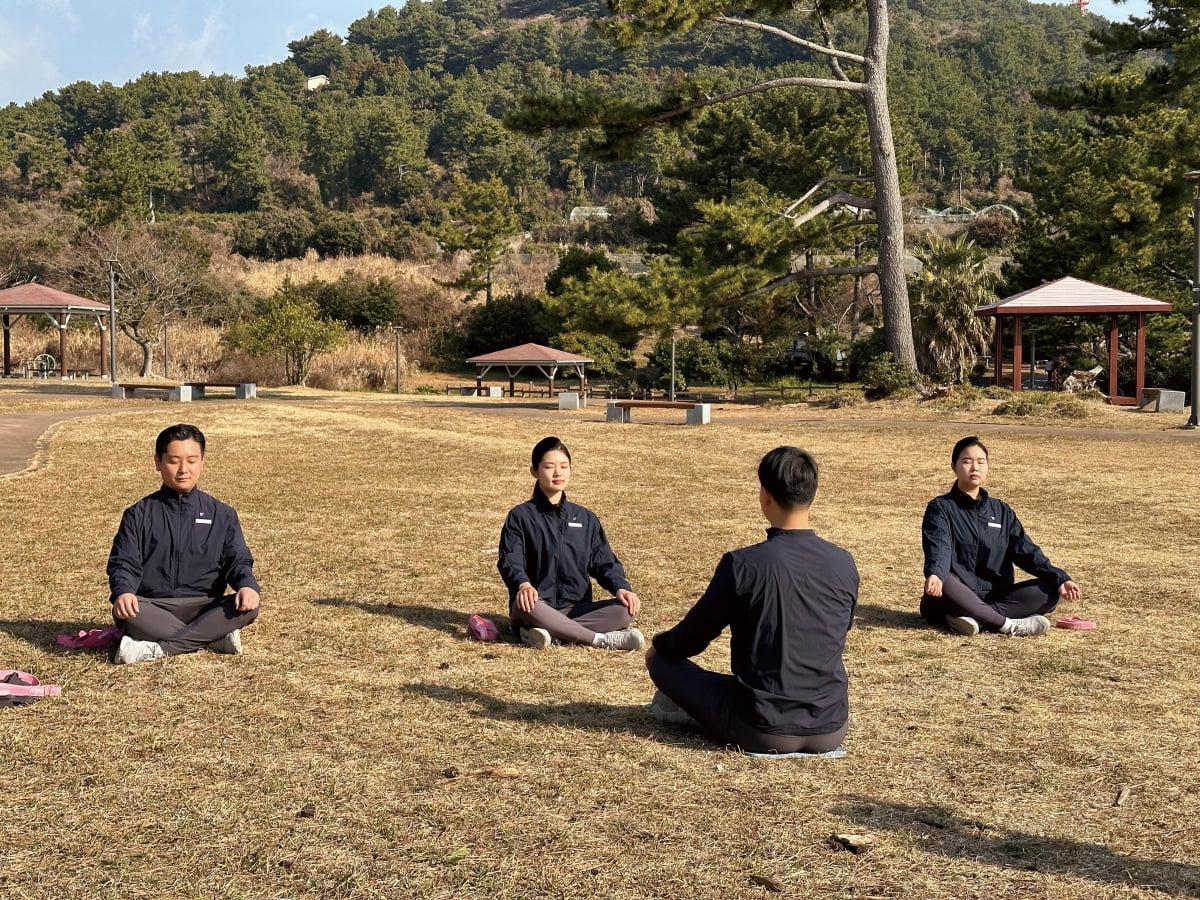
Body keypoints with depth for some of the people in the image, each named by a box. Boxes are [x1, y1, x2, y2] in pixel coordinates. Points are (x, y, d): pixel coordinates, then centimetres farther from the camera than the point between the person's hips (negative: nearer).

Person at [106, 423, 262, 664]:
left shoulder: (221, 515, 13)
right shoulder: (139, 515, 10)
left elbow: (237, 560, 6)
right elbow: (123, 564, 2)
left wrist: (247, 586, -18)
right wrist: (123, 592, -22)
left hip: (204, 607, 1)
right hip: (153, 608, -1)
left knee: (247, 607, -29)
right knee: (125, 612, -35)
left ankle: (157, 649, -31)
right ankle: (217, 638, -29)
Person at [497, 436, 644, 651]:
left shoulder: (586, 518, 15)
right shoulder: (520, 516, 3)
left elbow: (604, 560, 11)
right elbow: (510, 560, -10)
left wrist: (620, 587, -12)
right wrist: (523, 584, -33)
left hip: (575, 608, 4)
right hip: (537, 606, -4)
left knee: (624, 610, -23)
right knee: (527, 606, -40)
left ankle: (554, 634, -34)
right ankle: (601, 639, -32)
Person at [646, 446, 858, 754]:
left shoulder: (742, 564, -16)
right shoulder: (844, 564, -4)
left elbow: (692, 638, -3)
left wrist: (658, 645, 20)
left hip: (762, 734, -4)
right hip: (831, 731, 4)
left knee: (662, 659, 13)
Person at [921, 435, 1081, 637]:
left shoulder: (1002, 511, 18)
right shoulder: (940, 508, 2)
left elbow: (1026, 549, 7)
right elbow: (938, 547, -17)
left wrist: (1059, 579, -10)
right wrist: (934, 575, -40)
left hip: (995, 596, 5)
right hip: (958, 596, -5)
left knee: (1049, 591, -18)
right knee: (944, 583, -39)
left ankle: (978, 619, -32)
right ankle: (1009, 625, -31)